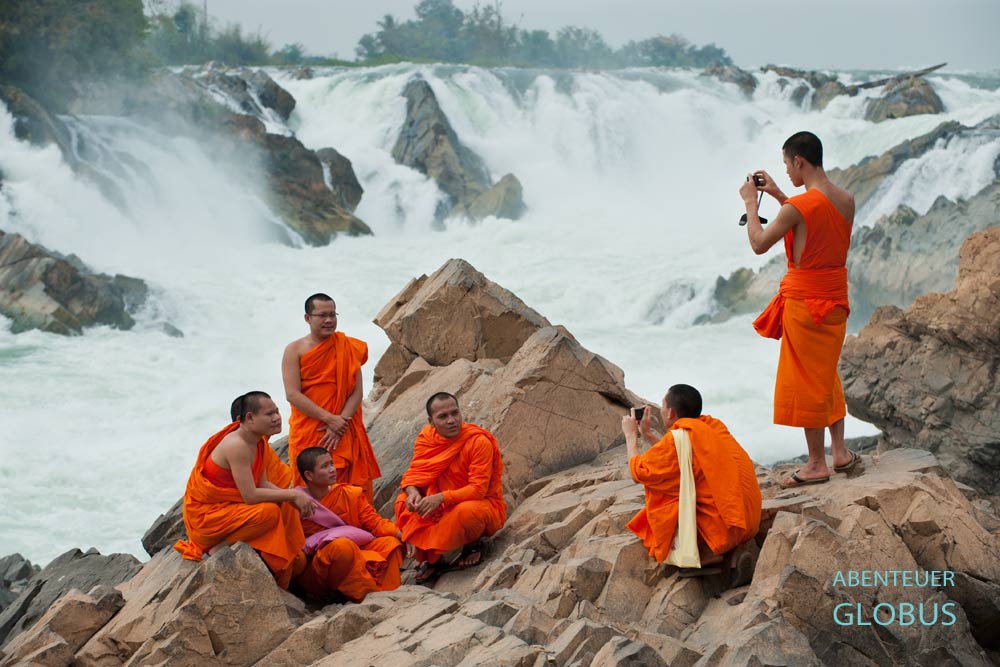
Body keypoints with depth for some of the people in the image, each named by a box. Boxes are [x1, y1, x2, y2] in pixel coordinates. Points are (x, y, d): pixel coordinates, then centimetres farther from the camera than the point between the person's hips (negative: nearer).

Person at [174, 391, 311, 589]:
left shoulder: (258, 441, 3)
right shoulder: (237, 445, -26)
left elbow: (262, 484, 3)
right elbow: (250, 496, -28)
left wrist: (294, 498, -11)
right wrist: (292, 494, -22)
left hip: (229, 505, 9)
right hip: (205, 514, -9)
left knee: (287, 506, 4)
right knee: (269, 512, -25)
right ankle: (220, 545, -13)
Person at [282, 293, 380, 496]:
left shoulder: (347, 348, 8)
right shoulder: (295, 350, 2)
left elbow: (357, 391, 2)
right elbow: (292, 394, -8)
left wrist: (339, 424, -12)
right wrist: (329, 418, -15)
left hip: (343, 433, 2)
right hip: (307, 433, -2)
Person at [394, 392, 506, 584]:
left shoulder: (479, 441, -21)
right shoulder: (427, 437, -5)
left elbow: (478, 490, -25)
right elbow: (413, 473, -5)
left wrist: (441, 498, -38)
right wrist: (413, 492, -29)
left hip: (484, 505, -5)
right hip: (445, 509, 5)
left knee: (466, 510, -38)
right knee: (404, 501, -15)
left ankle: (473, 545, -4)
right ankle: (427, 558, -4)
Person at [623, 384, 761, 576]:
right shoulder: (711, 425, 9)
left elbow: (639, 471, -6)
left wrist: (631, 435, 8)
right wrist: (648, 435, 25)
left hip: (723, 529, -9)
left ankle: (706, 552, -6)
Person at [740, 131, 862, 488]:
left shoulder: (798, 206, -21)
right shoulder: (846, 201, 2)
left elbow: (759, 244, -10)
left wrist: (750, 202, 2)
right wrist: (777, 194, 20)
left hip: (803, 300, -7)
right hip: (835, 297, 7)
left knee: (806, 380, 2)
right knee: (827, 374, 20)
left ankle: (816, 464, 8)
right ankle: (840, 452, 25)